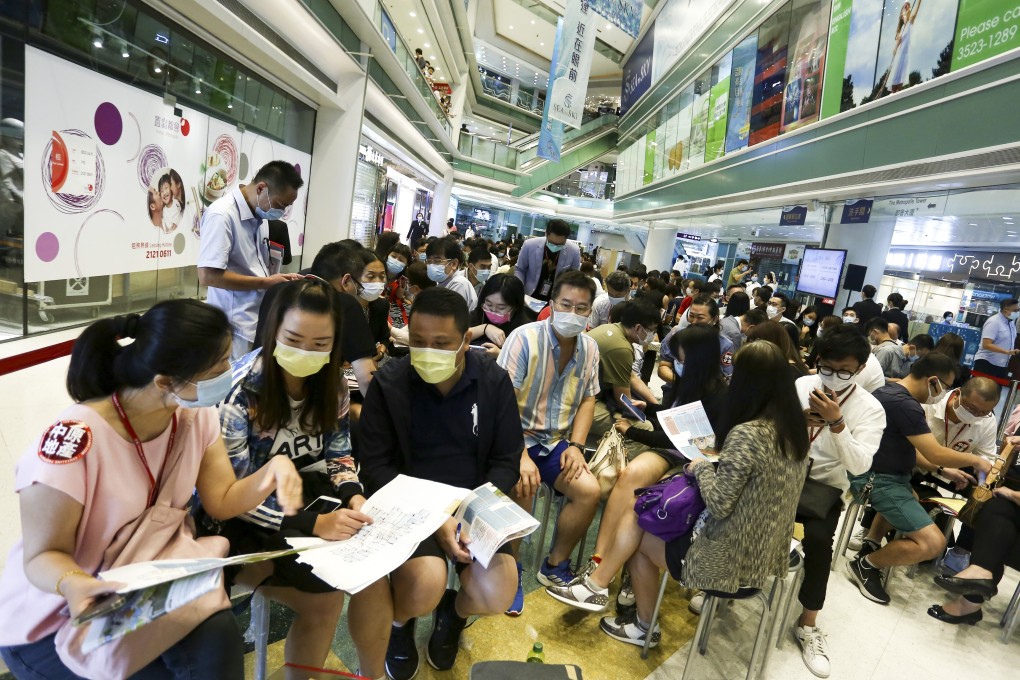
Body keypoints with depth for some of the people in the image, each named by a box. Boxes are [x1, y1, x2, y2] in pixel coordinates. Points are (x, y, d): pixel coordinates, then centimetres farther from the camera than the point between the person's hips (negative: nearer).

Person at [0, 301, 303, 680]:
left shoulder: (195, 416, -9)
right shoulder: (73, 441, -28)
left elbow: (223, 501, -5)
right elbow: (43, 555, -18)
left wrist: (273, 471, -26)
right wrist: (73, 584, -41)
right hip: (53, 622, -4)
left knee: (217, 637, -26)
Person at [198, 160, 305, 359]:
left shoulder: (260, 214, 8)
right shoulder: (222, 215, -18)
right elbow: (208, 276, -24)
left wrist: (280, 278, 1)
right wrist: (266, 283, -19)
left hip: (259, 321, 8)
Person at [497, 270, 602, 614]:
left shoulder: (590, 348, 2)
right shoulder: (525, 337, -15)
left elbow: (587, 401, 10)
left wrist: (576, 446, -4)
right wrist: (520, 456, -27)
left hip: (556, 441, 5)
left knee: (590, 490, -15)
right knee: (523, 485, -31)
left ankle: (554, 566, 10)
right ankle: (511, 569, -4)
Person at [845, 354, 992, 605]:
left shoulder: (891, 391, 8)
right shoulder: (904, 404, -24)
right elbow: (935, 454, -18)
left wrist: (945, 470, 12)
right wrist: (975, 460, 0)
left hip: (879, 473, 11)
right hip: (877, 480, -11)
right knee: (933, 544, -14)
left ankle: (872, 543, 25)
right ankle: (866, 565, 3)